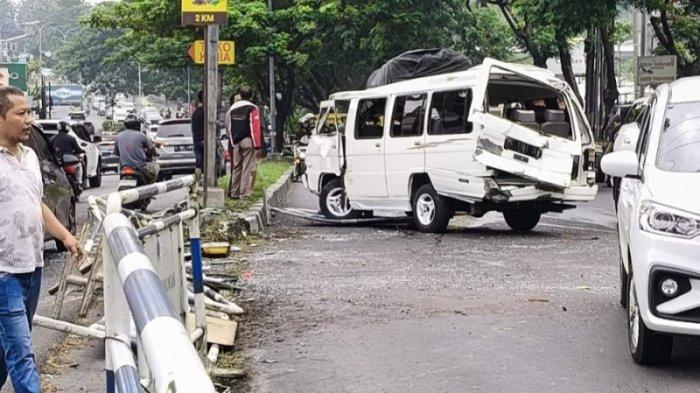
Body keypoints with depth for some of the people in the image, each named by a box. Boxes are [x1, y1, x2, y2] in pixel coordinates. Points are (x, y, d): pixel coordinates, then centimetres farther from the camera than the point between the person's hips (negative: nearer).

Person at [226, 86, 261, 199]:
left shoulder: (232, 108, 11)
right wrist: (257, 144, -11)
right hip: (247, 141, -6)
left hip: (236, 141, 6)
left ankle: (234, 192, 14)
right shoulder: (252, 108, -8)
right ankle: (244, 193, -7)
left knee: (236, 167, 12)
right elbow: (255, 127, -13)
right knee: (247, 168, -3)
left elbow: (228, 127, 15)